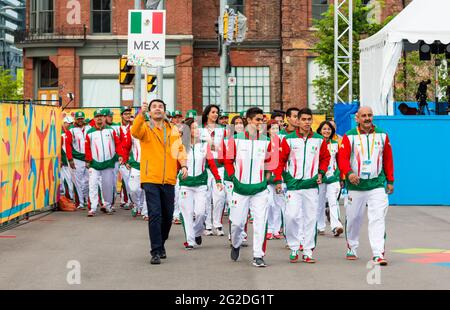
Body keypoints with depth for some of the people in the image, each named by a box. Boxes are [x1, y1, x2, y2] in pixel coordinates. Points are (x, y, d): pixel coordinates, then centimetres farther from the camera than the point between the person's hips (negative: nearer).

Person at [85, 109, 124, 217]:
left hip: (109, 162, 1)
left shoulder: (111, 130, 6)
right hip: (95, 164, -1)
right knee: (93, 185, -9)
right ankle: (92, 208, -9)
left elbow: (118, 143, 3)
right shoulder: (90, 132, 3)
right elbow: (87, 148, 2)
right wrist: (88, 160, -4)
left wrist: (120, 155, -8)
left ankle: (107, 205, 23)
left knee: (108, 185, 8)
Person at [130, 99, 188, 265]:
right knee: (155, 215, -9)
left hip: (168, 180, 4)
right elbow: (135, 132, -22)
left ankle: (161, 245, 32)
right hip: (151, 179, -4)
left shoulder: (173, 130, 11)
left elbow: (180, 149, 8)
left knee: (168, 216, 12)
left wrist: (183, 164, -10)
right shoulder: (146, 128, -1)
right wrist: (141, 114, -38)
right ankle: (156, 252, -4)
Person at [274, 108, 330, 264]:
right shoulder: (288, 139, 0)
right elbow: (280, 160, 3)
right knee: (291, 216, -12)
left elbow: (325, 157, 20)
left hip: (312, 184, 2)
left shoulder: (319, 140, 7)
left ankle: (308, 252, 10)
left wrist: (321, 173, 6)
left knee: (310, 218, 3)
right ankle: (294, 249, 4)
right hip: (293, 183, -2)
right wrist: (278, 180, -4)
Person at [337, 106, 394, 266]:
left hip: (377, 185, 0)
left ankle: (378, 254, -14)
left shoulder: (382, 135, 7)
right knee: (353, 218, 11)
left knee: (378, 218, -11)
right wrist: (349, 173, -27)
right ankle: (352, 248, 32)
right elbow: (342, 158, -9)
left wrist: (390, 181, 11)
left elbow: (388, 159, 12)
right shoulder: (349, 136, -1)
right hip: (356, 184, 0)